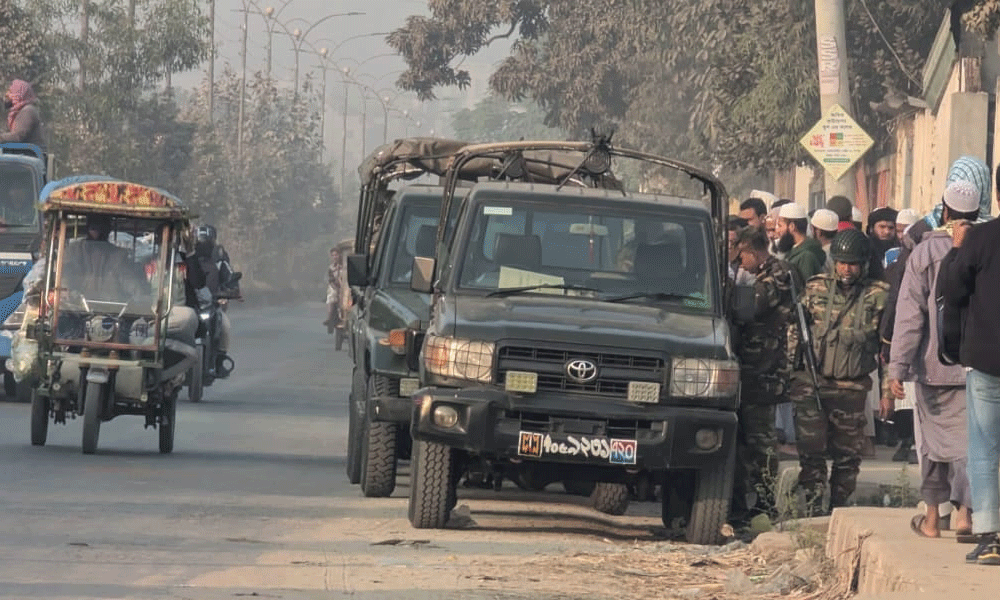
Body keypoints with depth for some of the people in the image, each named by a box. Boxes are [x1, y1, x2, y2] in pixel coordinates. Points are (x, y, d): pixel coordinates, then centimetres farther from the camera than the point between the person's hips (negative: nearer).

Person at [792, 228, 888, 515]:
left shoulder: (877, 297, 2)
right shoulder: (815, 289, 5)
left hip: (852, 388, 0)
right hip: (811, 382, 0)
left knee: (848, 454, 6)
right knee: (811, 451, -5)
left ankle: (839, 510, 17)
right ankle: (813, 509, -2)